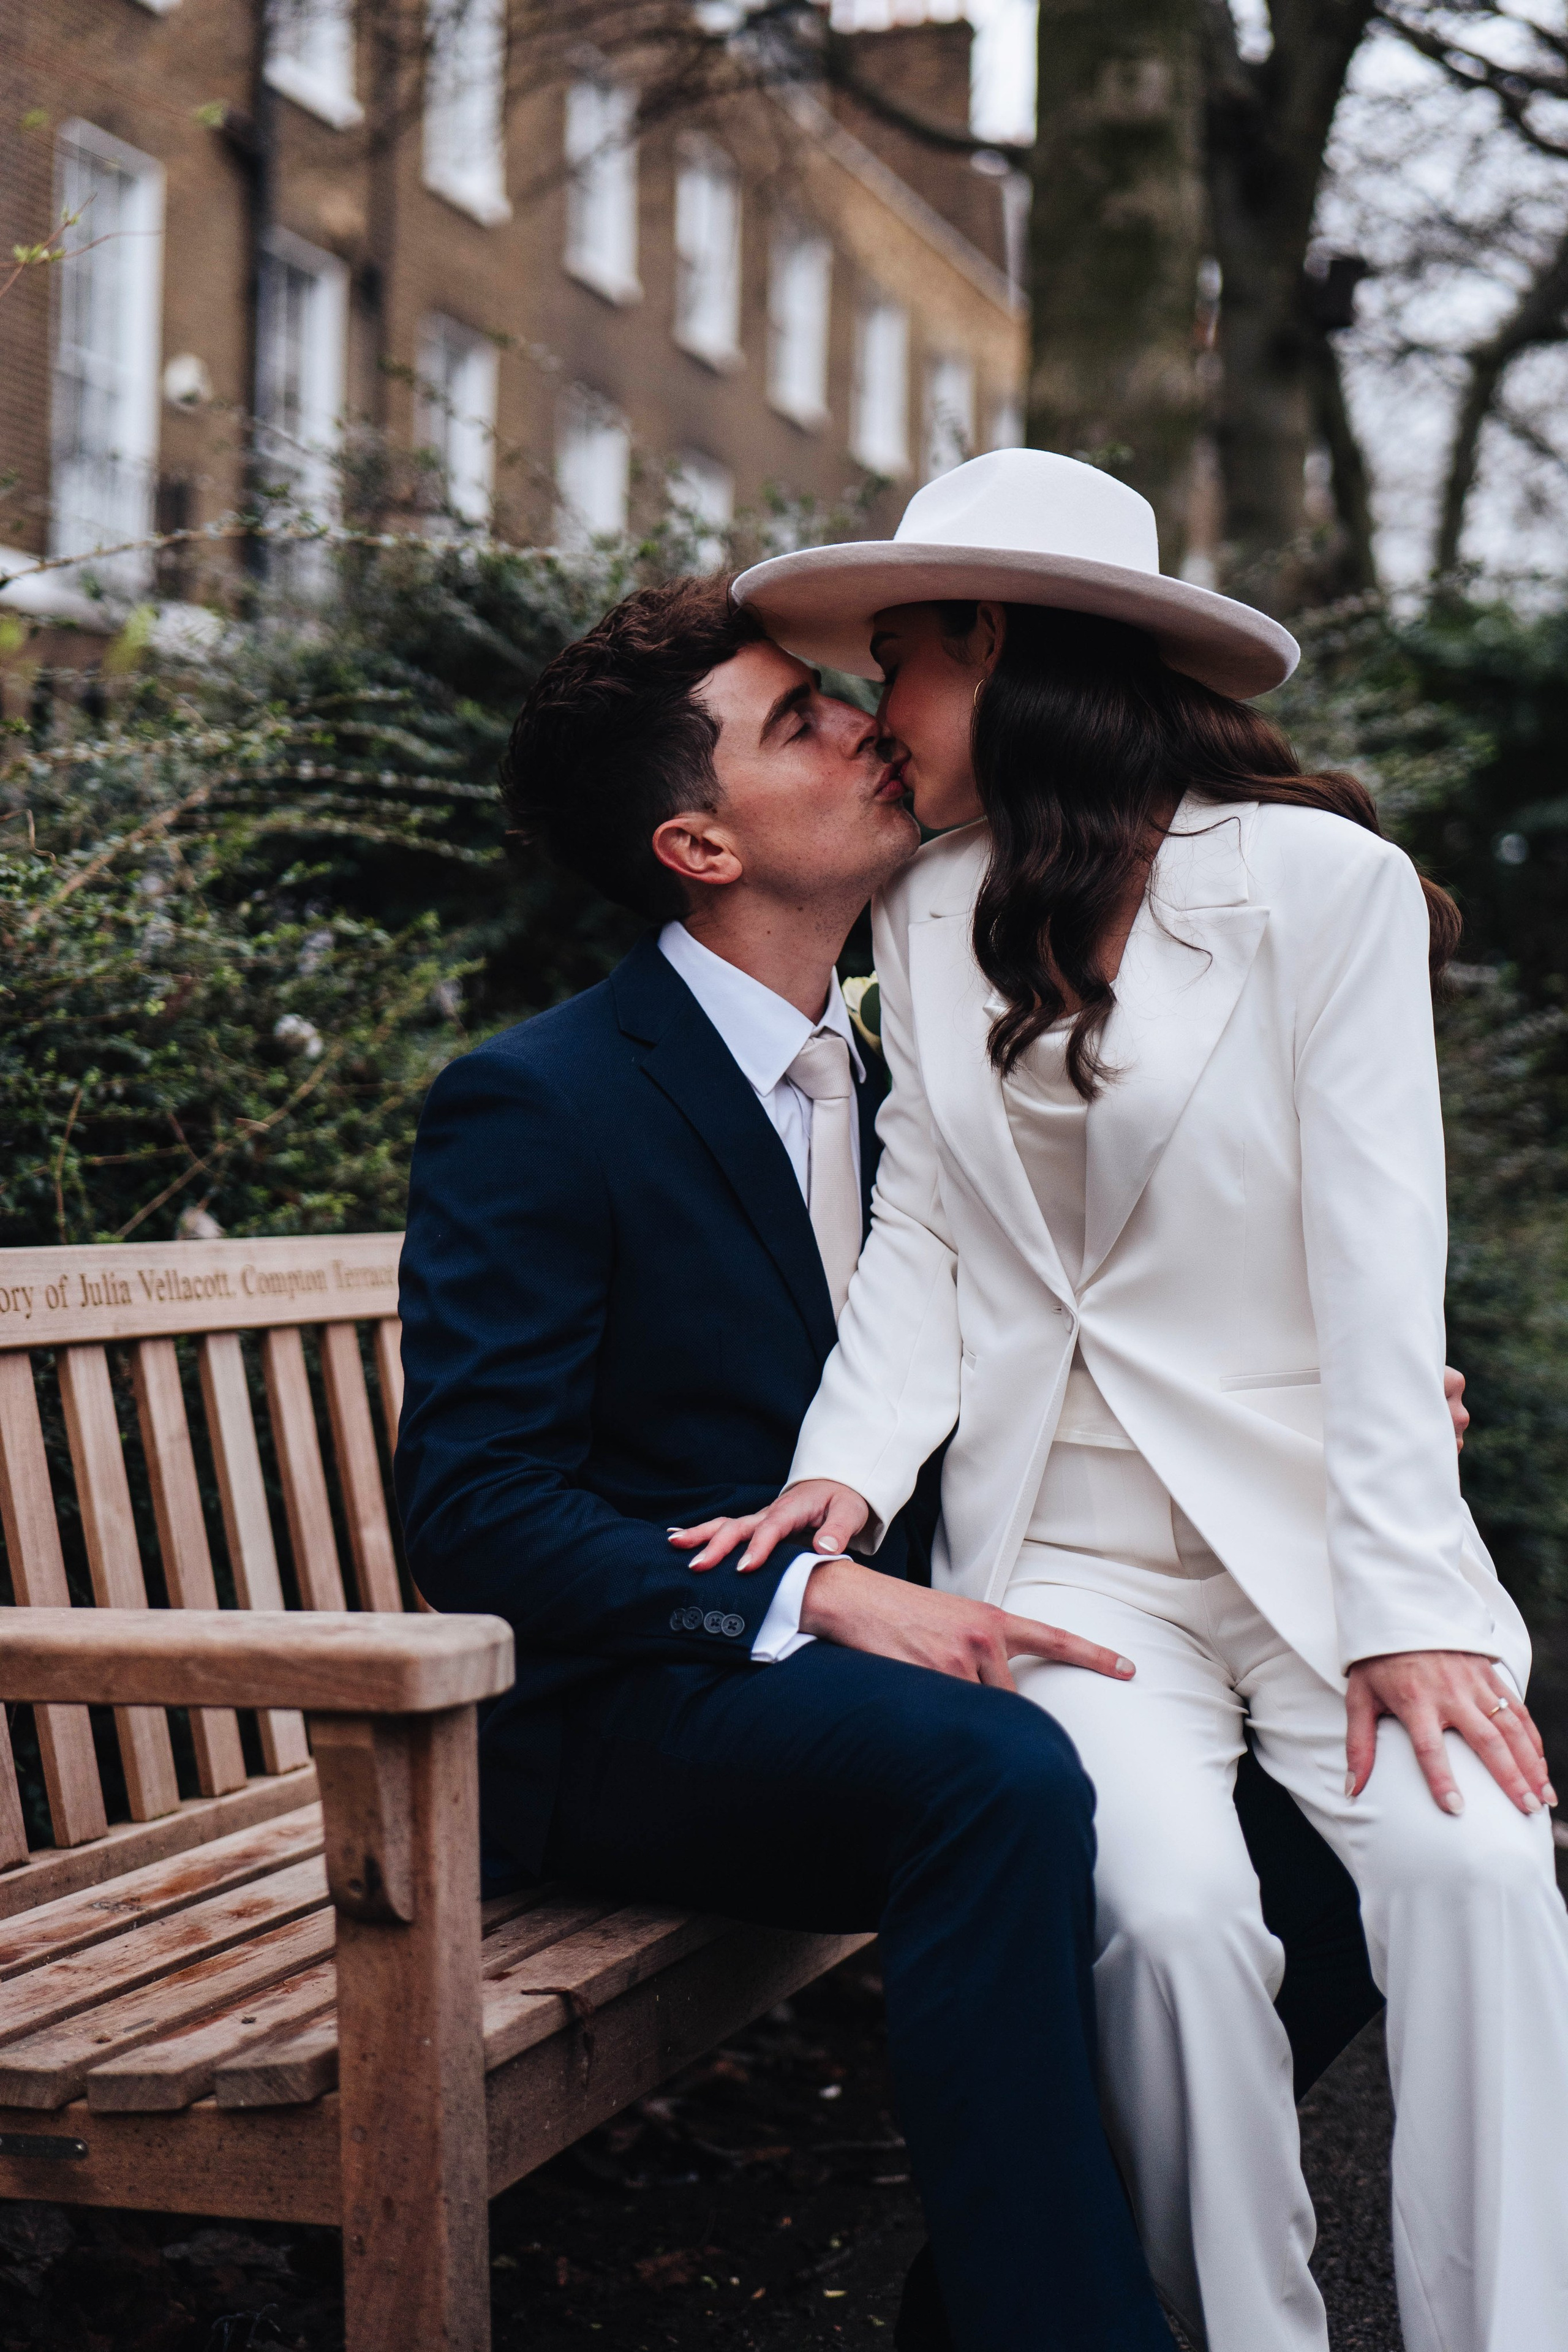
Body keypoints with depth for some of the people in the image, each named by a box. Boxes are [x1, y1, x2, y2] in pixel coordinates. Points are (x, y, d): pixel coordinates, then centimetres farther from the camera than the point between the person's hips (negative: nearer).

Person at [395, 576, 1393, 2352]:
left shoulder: (880, 1085, 16)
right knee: (1002, 1776, -36)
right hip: (629, 1710, -7)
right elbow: (474, 1509, -15)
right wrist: (813, 1597, -27)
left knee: (1320, 1825, -12)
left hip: (885, 1650, 7)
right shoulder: (535, 1105, -8)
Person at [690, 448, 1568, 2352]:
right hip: (1065, 1556, 2)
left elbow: (1377, 1266, -8)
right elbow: (921, 1236, 9)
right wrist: (851, 1467, -9)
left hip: (1322, 1532, -2)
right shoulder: (928, 913, 12)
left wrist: (1407, 1606, -17)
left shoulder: (1324, 880, -3)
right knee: (1172, 1908, -25)